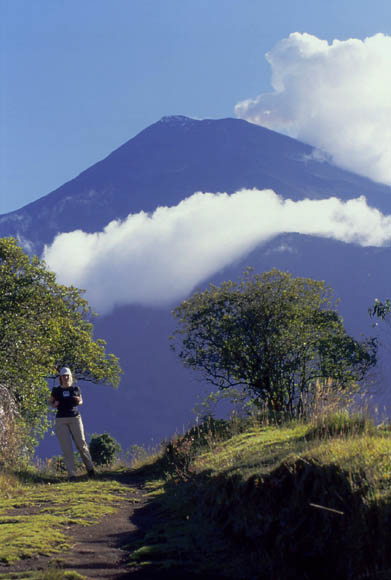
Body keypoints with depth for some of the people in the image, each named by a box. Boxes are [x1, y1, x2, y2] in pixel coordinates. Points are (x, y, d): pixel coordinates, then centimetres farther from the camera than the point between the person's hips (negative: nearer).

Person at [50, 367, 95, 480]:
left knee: (81, 444, 0)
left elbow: (81, 401, 18)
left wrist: (78, 401, -6)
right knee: (66, 447, -6)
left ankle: (89, 467, 23)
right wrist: (54, 405, -7)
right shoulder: (56, 390, 4)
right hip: (61, 420, 0)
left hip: (75, 418, 0)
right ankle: (72, 474, -6)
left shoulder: (75, 389, 5)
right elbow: (51, 402, 17)